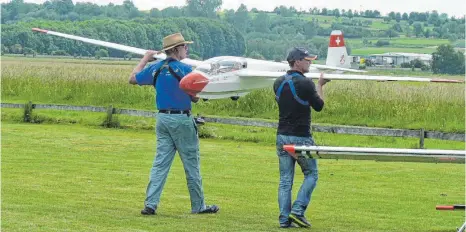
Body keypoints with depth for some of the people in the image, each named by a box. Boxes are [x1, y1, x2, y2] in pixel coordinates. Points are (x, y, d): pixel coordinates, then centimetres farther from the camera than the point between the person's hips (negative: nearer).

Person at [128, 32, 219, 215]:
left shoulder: (155, 68, 3)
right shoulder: (185, 69, -14)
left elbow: (133, 79, 16)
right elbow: (194, 98, -10)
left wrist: (145, 59, 26)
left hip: (162, 118, 6)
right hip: (182, 120, -6)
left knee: (161, 162, 6)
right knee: (191, 164, 4)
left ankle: (150, 204, -2)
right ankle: (198, 205, 11)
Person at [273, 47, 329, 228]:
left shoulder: (278, 82, 5)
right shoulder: (305, 83, -15)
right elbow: (318, 106, -4)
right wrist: (320, 86, 12)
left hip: (282, 137, 6)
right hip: (301, 138, -6)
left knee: (285, 179, 8)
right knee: (311, 174, 9)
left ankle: (284, 219, 5)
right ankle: (297, 211, -3)